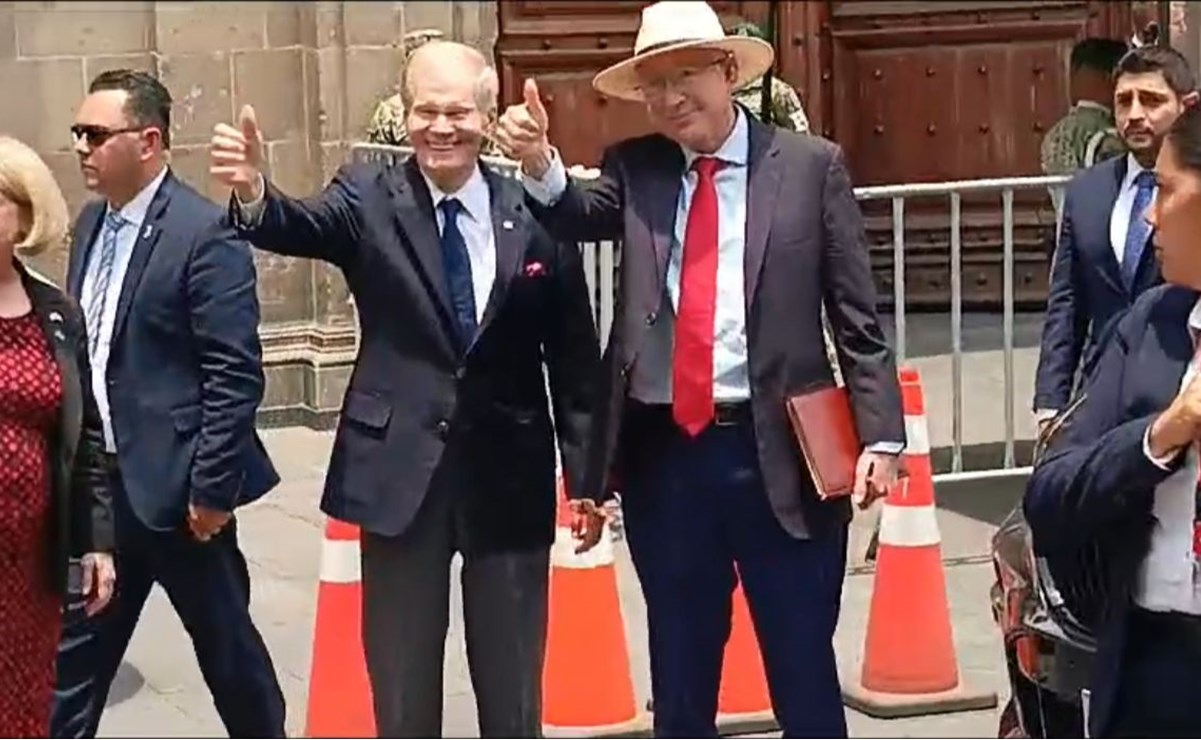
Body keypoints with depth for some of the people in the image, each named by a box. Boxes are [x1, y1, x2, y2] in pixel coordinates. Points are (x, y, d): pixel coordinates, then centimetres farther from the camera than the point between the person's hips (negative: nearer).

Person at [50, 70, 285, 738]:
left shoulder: (205, 233, -16)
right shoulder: (91, 224, 9)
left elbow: (236, 375, -17)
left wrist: (212, 489, -18)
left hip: (173, 483, -7)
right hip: (96, 481, 7)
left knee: (227, 646, 10)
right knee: (72, 654, 11)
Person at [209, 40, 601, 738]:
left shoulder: (538, 212, -1)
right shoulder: (369, 198, -1)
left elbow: (574, 355, 2)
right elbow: (302, 226, -22)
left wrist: (588, 473, 1)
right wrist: (253, 193, -44)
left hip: (510, 476, 0)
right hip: (402, 471, 0)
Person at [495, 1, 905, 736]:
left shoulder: (811, 165, 1)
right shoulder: (634, 168, 8)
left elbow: (859, 316, -1)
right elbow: (579, 214, -12)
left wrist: (881, 436, -8)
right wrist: (540, 165, -32)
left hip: (779, 452, -2)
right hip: (663, 454, 3)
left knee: (804, 670, 7)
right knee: (679, 679, 13)